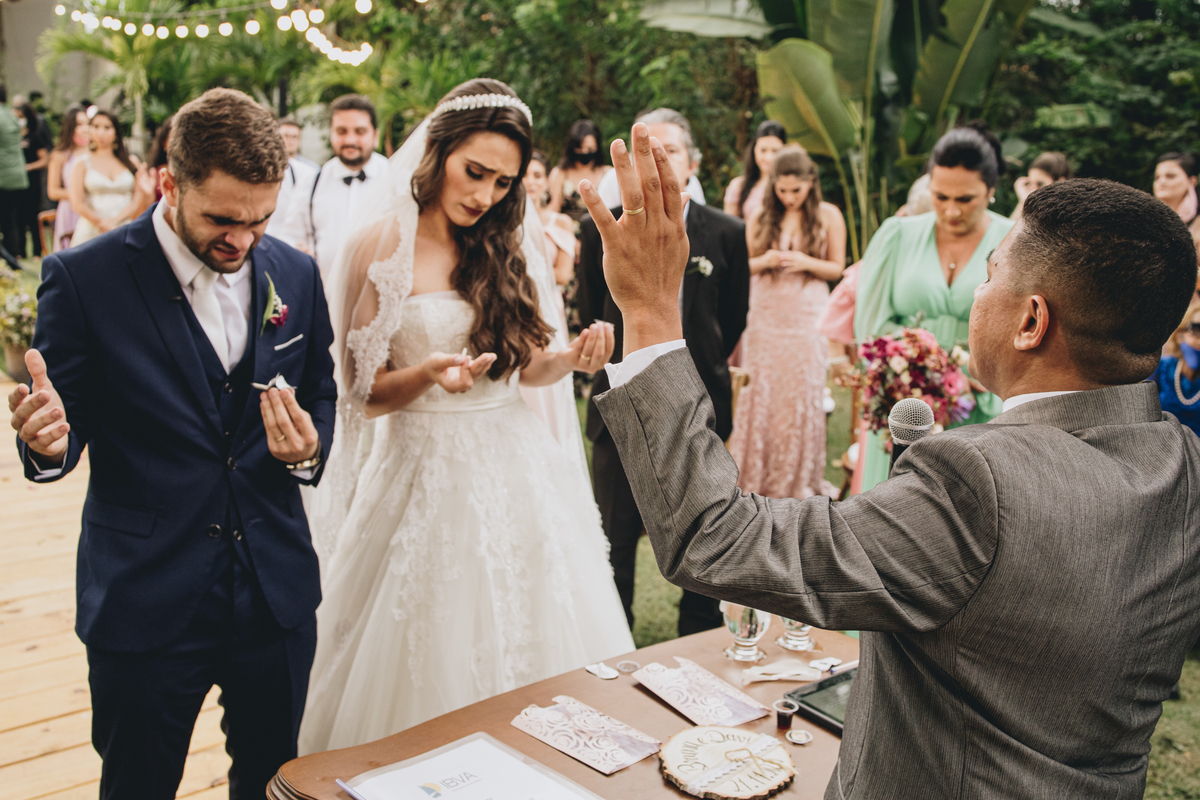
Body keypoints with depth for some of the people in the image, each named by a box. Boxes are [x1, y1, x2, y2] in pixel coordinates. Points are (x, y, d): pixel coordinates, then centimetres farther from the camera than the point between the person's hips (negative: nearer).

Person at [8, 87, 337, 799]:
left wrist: (308, 449, -11)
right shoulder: (84, 278, -11)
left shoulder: (296, 275, 1)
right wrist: (48, 440, -29)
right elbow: (65, 427, -5)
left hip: (277, 593, 3)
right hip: (145, 602, -3)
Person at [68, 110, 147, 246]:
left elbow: (139, 201, 3)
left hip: (124, 230, 1)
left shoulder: (131, 163, 13)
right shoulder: (82, 165, 10)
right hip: (91, 233, -1)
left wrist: (115, 220, -9)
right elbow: (77, 204, 1)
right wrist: (101, 224, -10)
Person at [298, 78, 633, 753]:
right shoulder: (380, 249, -6)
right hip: (426, 470, -4)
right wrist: (427, 374, -24)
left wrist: (572, 357, -10)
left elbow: (527, 366, 10)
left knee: (531, 640, 13)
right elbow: (365, 394, -5)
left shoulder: (511, 246, 6)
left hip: (515, 466, 4)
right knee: (435, 657, 7)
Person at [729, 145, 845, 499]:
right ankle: (756, 472, 14)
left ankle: (799, 476, 17)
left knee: (802, 392, 2)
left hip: (807, 314, -1)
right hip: (765, 313, 1)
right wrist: (764, 261, -12)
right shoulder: (762, 217, 5)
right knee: (759, 390, 1)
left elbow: (837, 268, 2)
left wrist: (807, 263, -16)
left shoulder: (828, 215, 0)